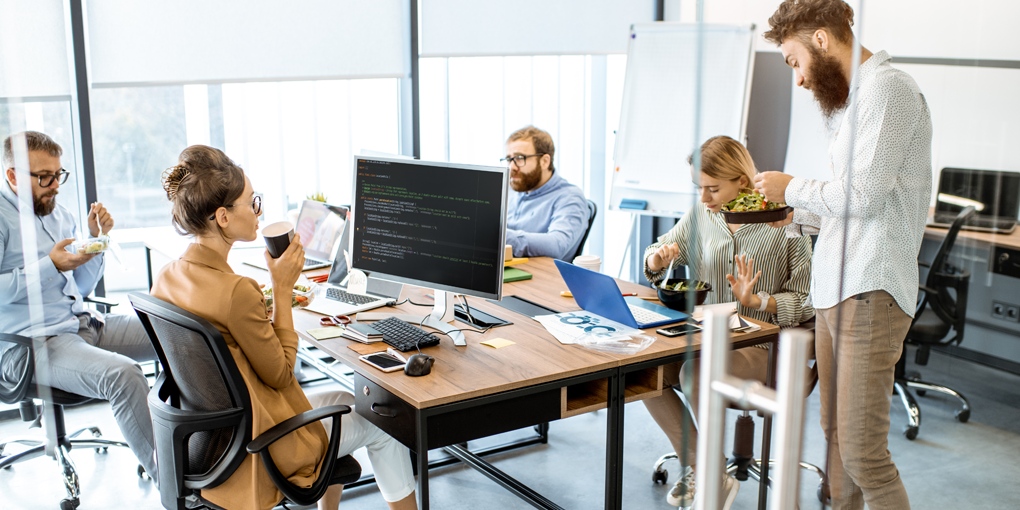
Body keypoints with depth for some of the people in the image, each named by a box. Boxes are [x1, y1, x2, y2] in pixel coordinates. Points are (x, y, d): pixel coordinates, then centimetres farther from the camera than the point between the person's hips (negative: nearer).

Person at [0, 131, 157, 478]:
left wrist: (96, 238, 7)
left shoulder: (59, 215, 18)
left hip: (85, 324, 8)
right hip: (30, 343, -8)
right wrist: (49, 265, -17)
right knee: (122, 374, -33)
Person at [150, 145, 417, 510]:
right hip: (254, 447, -8)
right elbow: (281, 374, -18)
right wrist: (283, 289, -14)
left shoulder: (166, 278, -5)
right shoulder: (235, 291, -32)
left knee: (341, 400, 29)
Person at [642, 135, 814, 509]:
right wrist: (657, 258, -7)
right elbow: (657, 254, 17)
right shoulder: (700, 216, 4)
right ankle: (695, 467, -1)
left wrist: (756, 300, -23)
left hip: (762, 347, -6)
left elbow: (806, 300, -9)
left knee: (696, 374, -32)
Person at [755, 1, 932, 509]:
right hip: (834, 292, 10)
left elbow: (864, 195, -17)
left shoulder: (886, 88, -10)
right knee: (836, 435, 15)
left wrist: (792, 187, -3)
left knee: (862, 454, -10)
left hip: (869, 294, -10)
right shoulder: (859, 96, 21)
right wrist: (792, 217, 16)